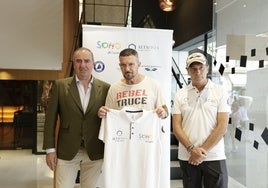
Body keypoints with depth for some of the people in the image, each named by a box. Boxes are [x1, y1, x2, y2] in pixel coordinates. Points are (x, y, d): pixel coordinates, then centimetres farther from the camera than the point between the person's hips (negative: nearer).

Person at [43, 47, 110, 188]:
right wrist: (50, 149, -3)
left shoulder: (105, 88, 0)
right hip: (66, 152, -1)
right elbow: (50, 119, 0)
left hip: (94, 153, 1)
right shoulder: (60, 85, -1)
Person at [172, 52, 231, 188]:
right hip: (187, 157, 2)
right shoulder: (180, 94, 4)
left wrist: (202, 151, -11)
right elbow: (176, 126, 0)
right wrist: (191, 149, -13)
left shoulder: (220, 92, 0)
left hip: (214, 157, -1)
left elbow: (222, 127, -7)